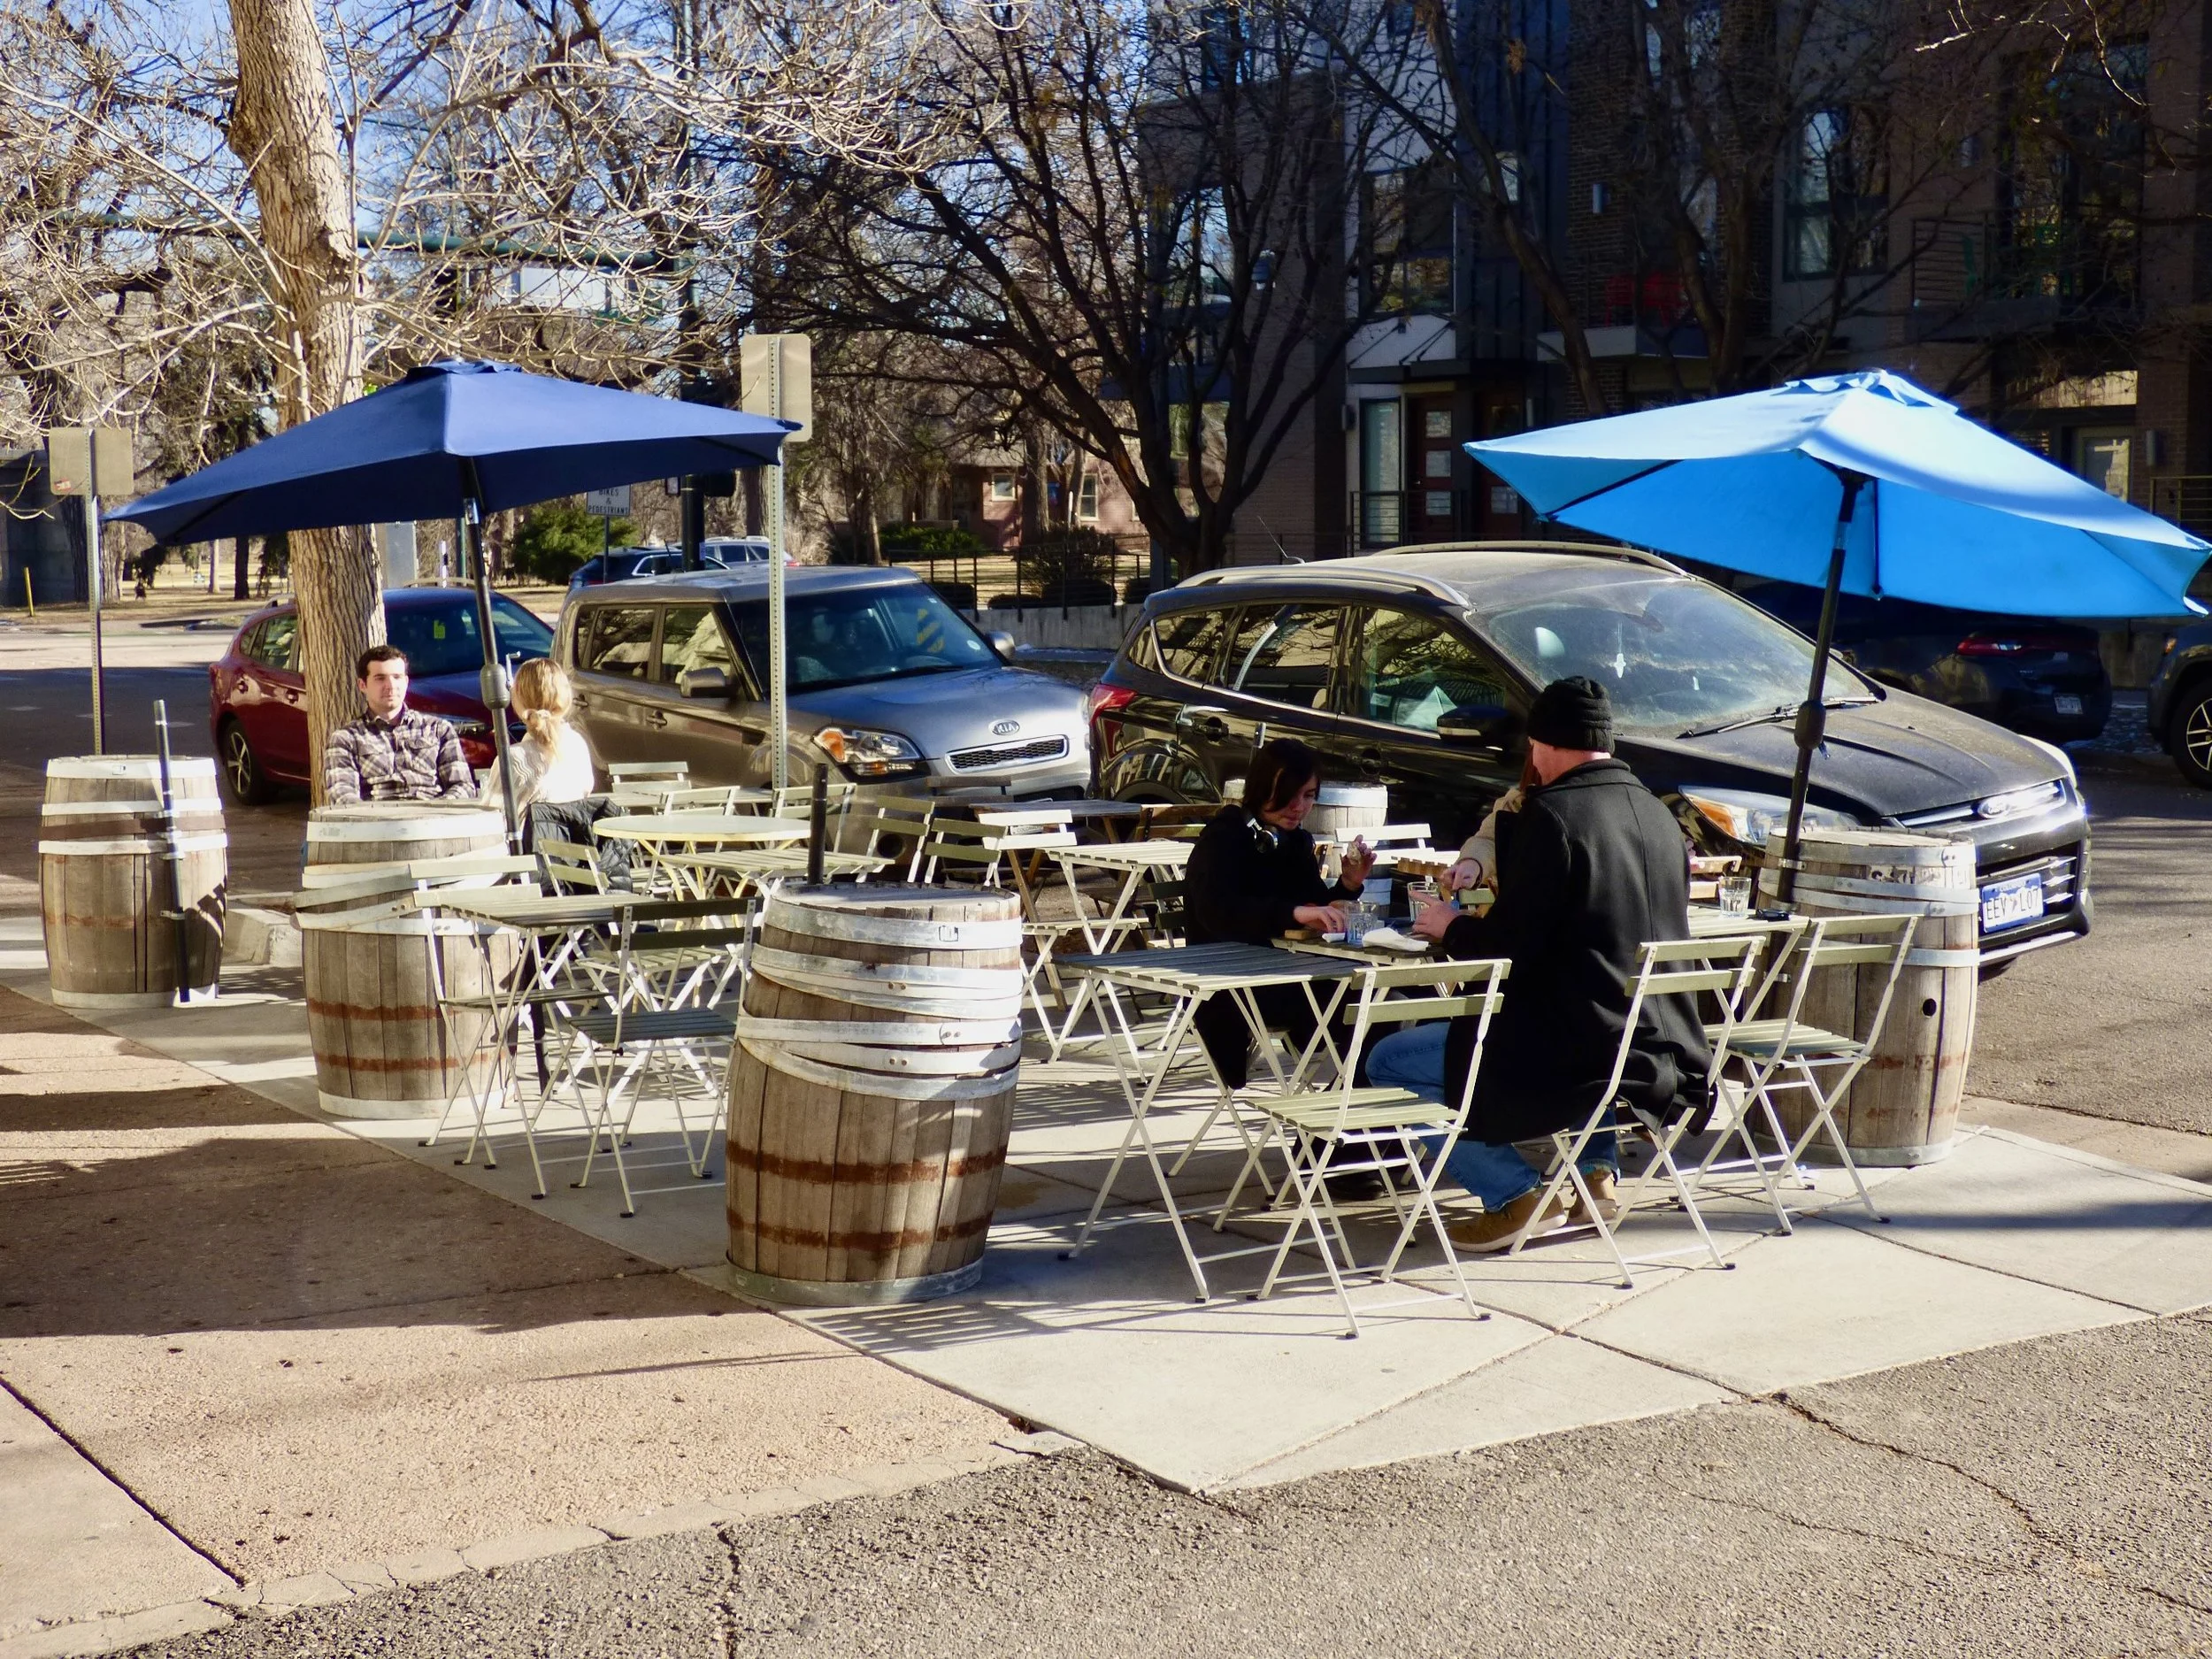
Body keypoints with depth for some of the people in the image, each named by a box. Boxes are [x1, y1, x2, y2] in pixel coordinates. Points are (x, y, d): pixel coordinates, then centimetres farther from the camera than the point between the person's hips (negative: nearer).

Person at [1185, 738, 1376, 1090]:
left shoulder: (1295, 841, 15)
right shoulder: (1223, 838, -10)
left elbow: (1320, 911, 13)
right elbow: (1218, 912, -29)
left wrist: (1349, 885, -7)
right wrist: (1293, 913, -43)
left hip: (1285, 974, 8)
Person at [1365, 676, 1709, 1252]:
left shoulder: (1552, 815, -15)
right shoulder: (1659, 815, 8)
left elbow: (1507, 950, -16)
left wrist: (1451, 927, 5)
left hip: (1574, 1057, -8)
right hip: (1663, 1051, 8)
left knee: (1389, 1063, 3)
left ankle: (1516, 1193, -1)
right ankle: (1598, 1169, 26)